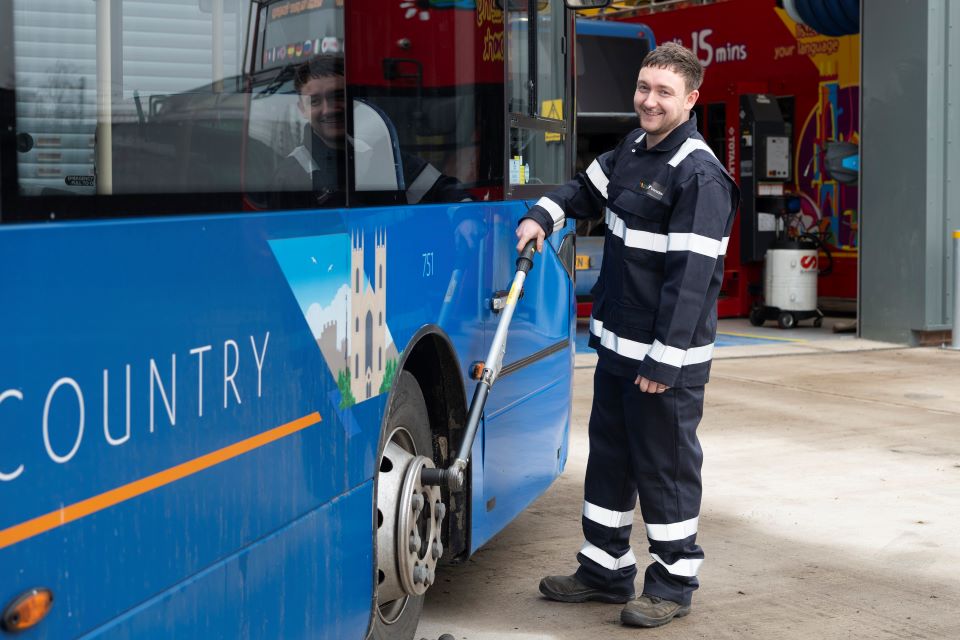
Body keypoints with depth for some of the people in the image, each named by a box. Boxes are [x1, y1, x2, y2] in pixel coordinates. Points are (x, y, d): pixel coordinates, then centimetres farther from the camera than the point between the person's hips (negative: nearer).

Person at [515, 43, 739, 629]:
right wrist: (544, 215, 8)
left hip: (668, 357, -9)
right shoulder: (634, 149, 8)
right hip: (617, 344, 9)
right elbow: (589, 189, 28)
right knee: (609, 456, 17)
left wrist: (664, 360, -24)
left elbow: (691, 277, -23)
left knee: (665, 465, 2)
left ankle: (675, 582, 17)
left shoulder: (699, 175, -19)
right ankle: (606, 569, 31)